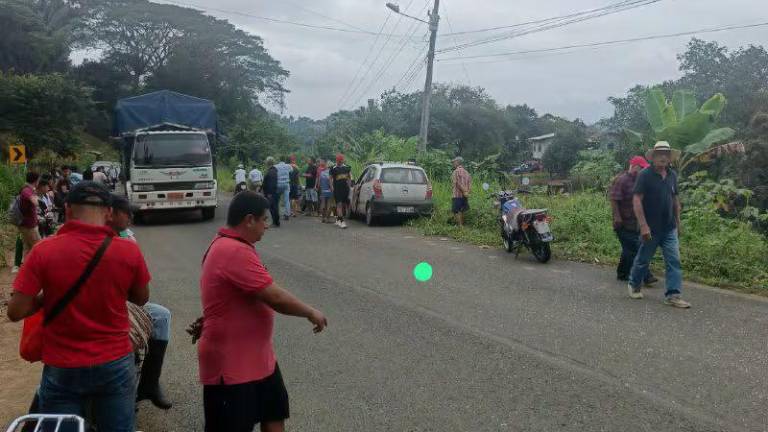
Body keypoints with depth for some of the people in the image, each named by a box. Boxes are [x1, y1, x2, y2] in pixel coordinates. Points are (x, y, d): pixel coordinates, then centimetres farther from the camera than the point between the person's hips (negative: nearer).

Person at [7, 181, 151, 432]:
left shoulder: (44, 251, -13)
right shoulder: (129, 251, -10)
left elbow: (16, 312, -10)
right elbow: (141, 299, 6)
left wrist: (48, 296, 7)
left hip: (62, 370, -1)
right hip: (116, 365, 1)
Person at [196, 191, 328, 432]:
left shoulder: (231, 247, 8)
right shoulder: (235, 252, -27)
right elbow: (275, 298, -27)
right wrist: (311, 313, -13)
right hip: (230, 363, -10)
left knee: (275, 412, 21)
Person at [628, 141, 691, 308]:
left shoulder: (672, 175, 7)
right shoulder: (645, 175, -10)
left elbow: (675, 199, 17)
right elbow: (636, 200, -15)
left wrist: (678, 221, 15)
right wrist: (643, 225, -20)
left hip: (670, 228, 5)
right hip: (651, 228, -5)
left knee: (674, 261, -2)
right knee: (643, 259, 10)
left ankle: (673, 295, 1)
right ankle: (634, 285, 32)